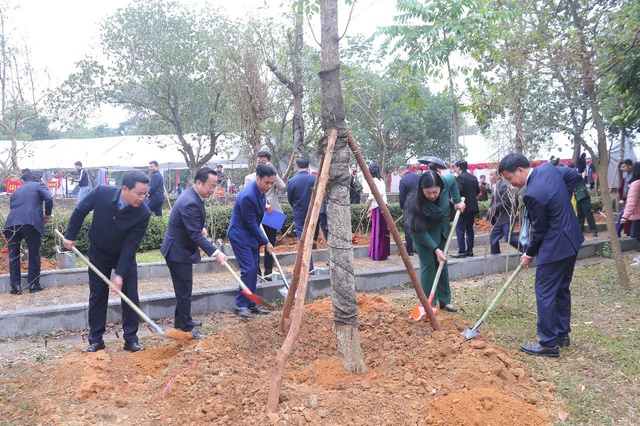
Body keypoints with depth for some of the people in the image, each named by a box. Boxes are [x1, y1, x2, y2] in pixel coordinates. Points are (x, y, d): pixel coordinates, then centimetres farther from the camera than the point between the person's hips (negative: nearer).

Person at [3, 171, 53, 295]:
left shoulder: (16, 191, 29)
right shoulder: (39, 185, 15)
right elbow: (49, 199, -4)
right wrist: (47, 215, 8)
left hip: (11, 224, 4)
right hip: (30, 223, -4)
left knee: (13, 256, 15)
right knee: (34, 255, 10)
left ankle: (16, 286, 15)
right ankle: (33, 285, 14)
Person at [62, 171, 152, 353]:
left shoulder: (143, 213, -30)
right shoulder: (101, 192, -28)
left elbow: (130, 245, -26)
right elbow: (80, 211, -9)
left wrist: (120, 274, -28)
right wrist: (70, 236, -1)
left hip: (125, 257, -1)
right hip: (98, 255, 1)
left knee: (131, 297, -1)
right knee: (97, 297, 9)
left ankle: (131, 340, 13)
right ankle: (95, 340, 21)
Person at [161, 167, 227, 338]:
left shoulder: (193, 195, 4)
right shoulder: (190, 203, -29)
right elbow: (195, 235, -31)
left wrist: (202, 227, 2)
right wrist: (215, 253, -34)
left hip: (181, 248, 10)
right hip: (178, 252, -10)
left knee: (183, 288, 21)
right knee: (184, 290, 0)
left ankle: (180, 319, 35)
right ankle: (186, 327, 11)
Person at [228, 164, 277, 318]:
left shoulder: (261, 191, -1)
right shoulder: (247, 196, -29)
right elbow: (251, 224, -21)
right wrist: (266, 243, -14)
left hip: (251, 235, 9)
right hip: (240, 236, -9)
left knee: (253, 270, 10)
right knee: (249, 269, -12)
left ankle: (250, 303, 20)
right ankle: (240, 305, 1)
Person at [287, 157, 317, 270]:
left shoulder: (292, 181, -11)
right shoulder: (315, 179, -8)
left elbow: (290, 199, 1)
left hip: (299, 214, -2)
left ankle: (308, 266, 2)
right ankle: (309, 266, 23)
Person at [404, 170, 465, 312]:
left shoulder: (446, 181, -27)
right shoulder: (417, 202, -36)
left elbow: (453, 179, 0)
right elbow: (420, 231, -27)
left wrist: (457, 201, -3)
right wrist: (436, 249, -27)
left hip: (441, 228, 5)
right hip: (422, 230, -5)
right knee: (428, 264, -7)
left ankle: (445, 301, 19)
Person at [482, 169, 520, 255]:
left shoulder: (503, 185, -13)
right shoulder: (496, 187, 16)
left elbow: (505, 202, -22)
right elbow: (493, 204, 19)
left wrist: (493, 209, -18)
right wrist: (487, 215, 13)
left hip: (506, 217, -10)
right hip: (499, 219, 10)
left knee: (509, 237, -10)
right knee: (493, 238, 7)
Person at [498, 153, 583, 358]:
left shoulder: (532, 194, -26)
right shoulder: (548, 167, -1)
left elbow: (539, 229, -15)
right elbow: (573, 174, 18)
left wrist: (529, 254, 0)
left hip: (555, 246, -10)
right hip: (571, 238, 10)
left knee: (545, 293, -1)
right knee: (562, 289, 19)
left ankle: (548, 343, 4)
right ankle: (562, 333, 30)